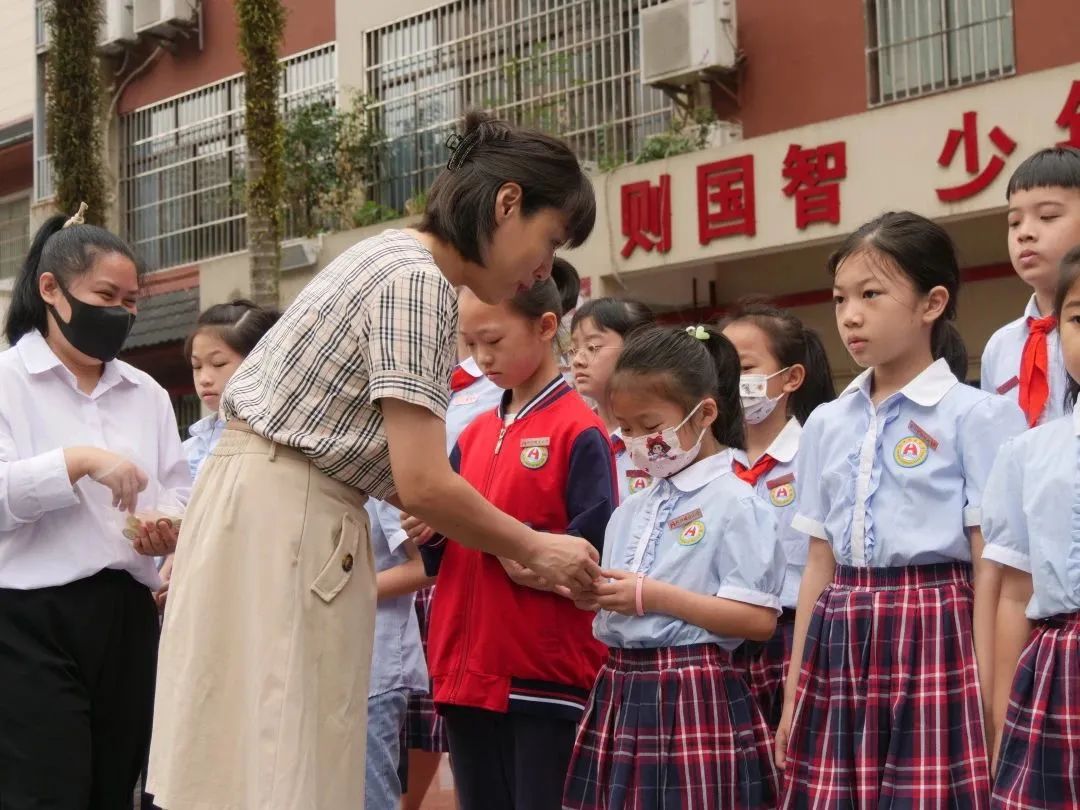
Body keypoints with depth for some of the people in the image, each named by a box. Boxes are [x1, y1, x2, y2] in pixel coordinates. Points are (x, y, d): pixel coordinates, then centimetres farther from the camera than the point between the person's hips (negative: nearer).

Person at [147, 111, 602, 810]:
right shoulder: (416, 279, -16)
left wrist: (509, 547, 9)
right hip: (276, 518, -10)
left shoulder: (405, 264, 15)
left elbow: (399, 471, 14)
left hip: (302, 518, 10)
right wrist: (533, 550, -6)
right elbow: (422, 484, -19)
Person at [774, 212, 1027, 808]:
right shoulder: (826, 424, 12)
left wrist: (988, 704, -10)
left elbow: (992, 572, -6)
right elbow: (819, 565, 14)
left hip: (933, 637, -5)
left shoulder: (976, 416, -4)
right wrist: (794, 694, 12)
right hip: (842, 647, 5)